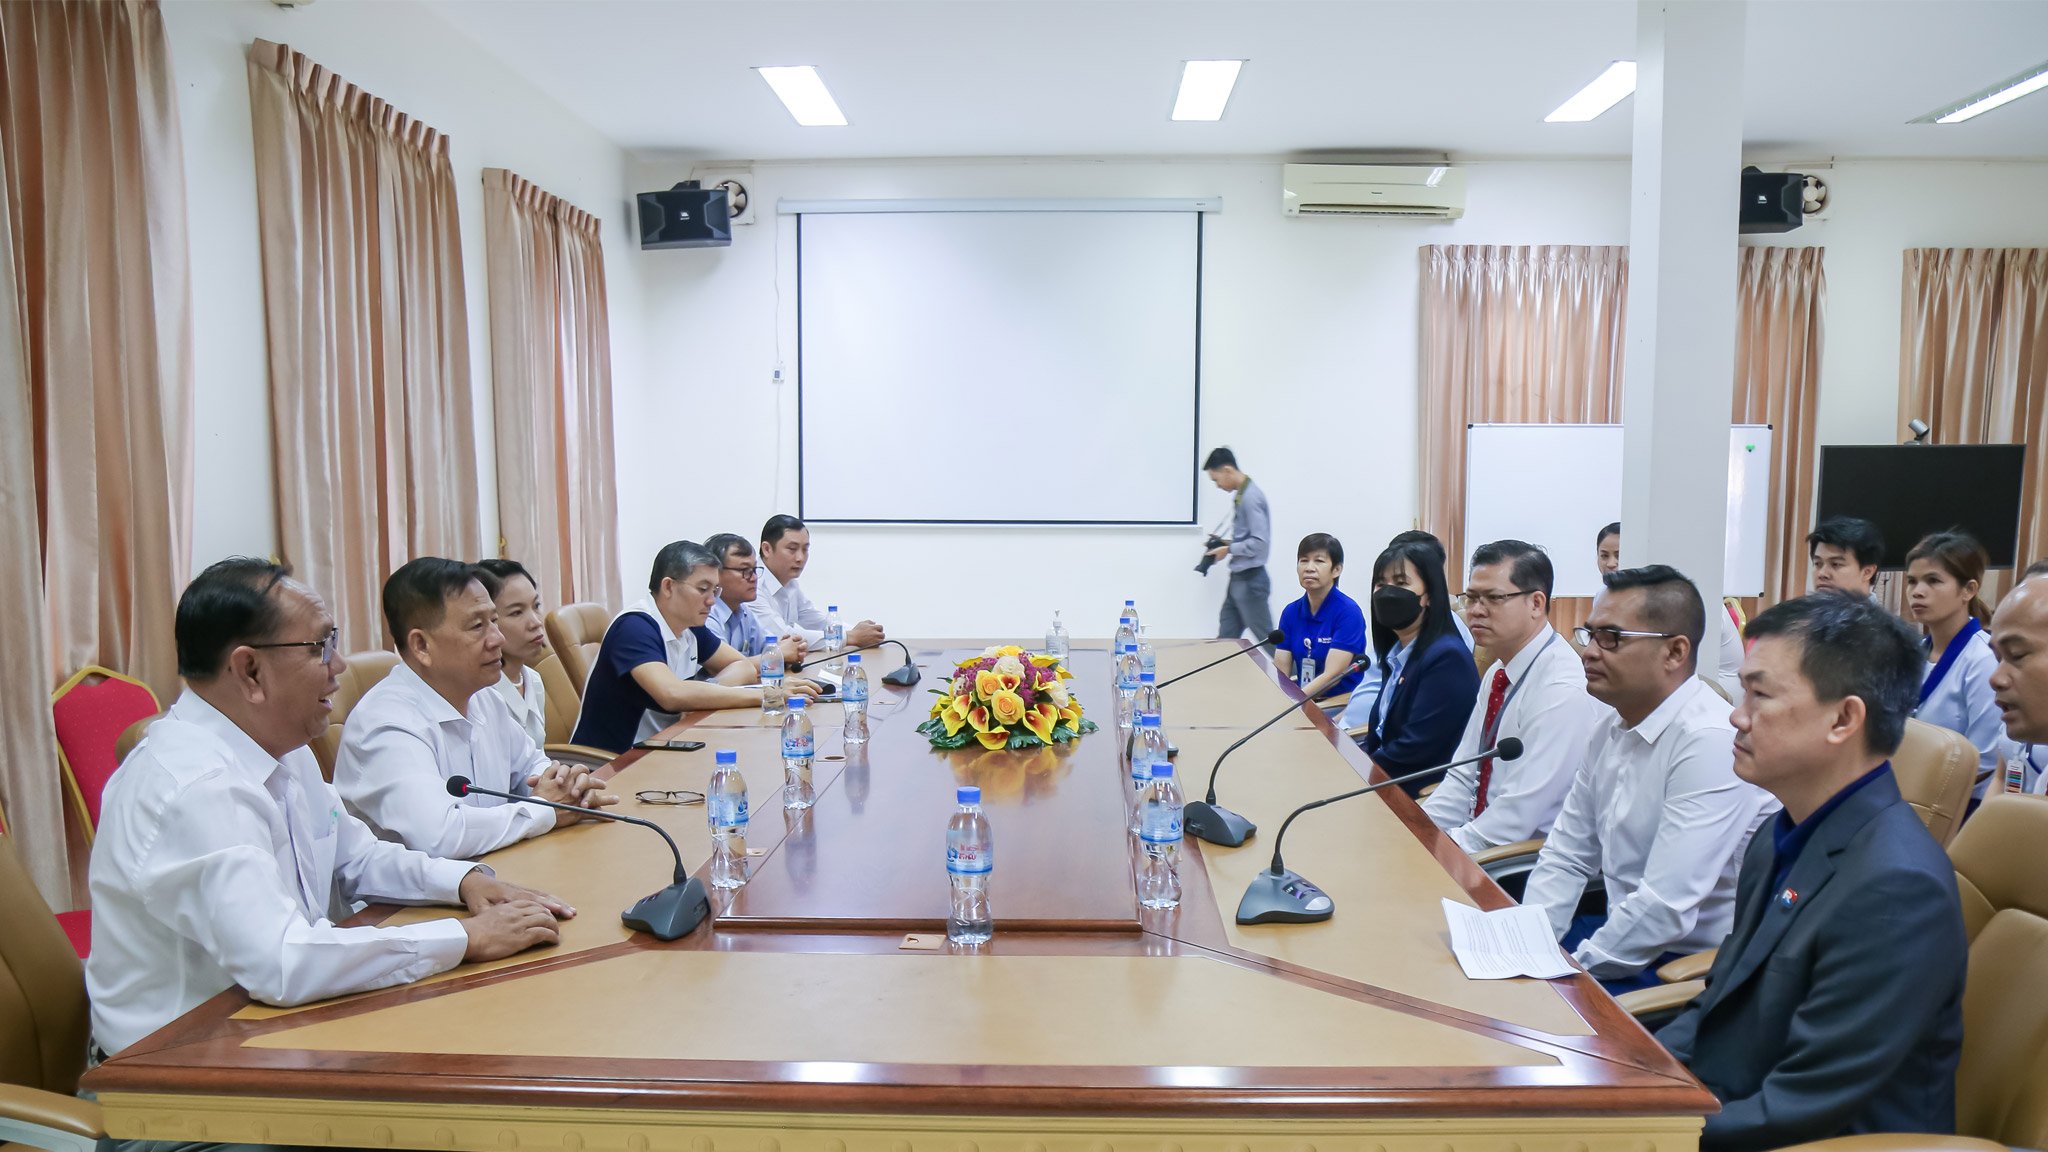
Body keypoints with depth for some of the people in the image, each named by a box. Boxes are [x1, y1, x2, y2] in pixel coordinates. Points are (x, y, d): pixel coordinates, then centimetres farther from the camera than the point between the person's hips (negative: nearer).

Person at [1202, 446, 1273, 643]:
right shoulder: (1240, 495, 9)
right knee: (1226, 637, 12)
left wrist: (1228, 549, -13)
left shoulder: (1251, 497, -19)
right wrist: (1227, 543, 5)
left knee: (1267, 639, 0)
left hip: (1251, 580, -9)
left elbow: (1260, 543, -23)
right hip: (1239, 577, 9)